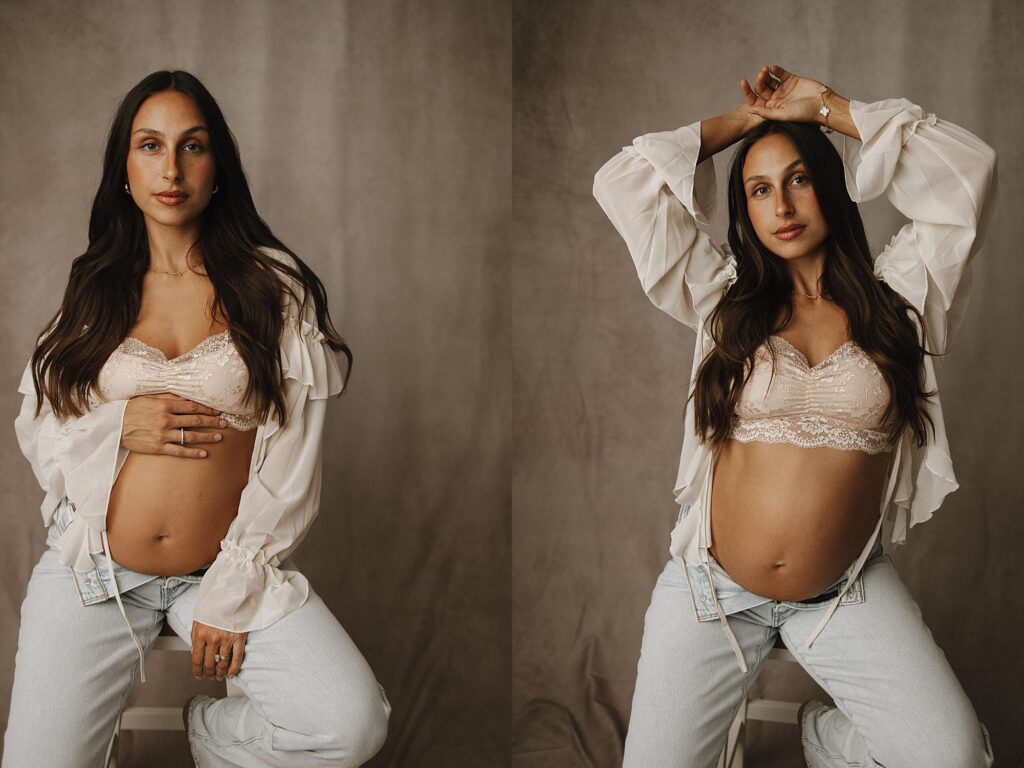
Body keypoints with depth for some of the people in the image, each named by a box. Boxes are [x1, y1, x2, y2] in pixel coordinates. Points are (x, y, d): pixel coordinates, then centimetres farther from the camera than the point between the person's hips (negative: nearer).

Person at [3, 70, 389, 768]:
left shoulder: (274, 285, -1)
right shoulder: (94, 289, 7)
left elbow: (291, 455, -5)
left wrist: (231, 596, -9)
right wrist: (121, 427, -12)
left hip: (225, 565, -1)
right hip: (93, 565, 1)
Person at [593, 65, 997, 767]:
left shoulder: (894, 298, 4)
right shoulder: (724, 300, 5)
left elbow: (969, 172, -5)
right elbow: (622, 183, -1)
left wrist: (826, 106, 1)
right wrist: (746, 120, 8)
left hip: (849, 593, 0)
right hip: (713, 589, 0)